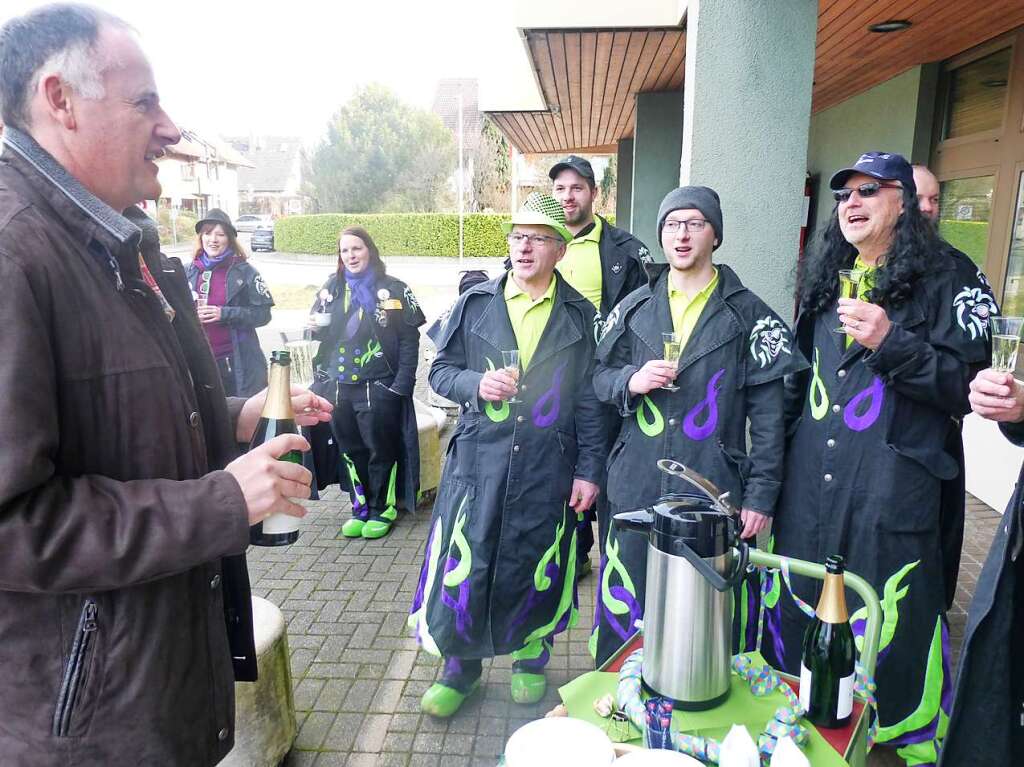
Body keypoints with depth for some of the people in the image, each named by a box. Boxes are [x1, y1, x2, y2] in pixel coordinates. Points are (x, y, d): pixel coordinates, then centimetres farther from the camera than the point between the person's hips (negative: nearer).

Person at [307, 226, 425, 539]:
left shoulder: (392, 289, -4)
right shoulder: (331, 288, 10)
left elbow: (409, 340, -6)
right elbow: (320, 334, 19)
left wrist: (402, 383, -13)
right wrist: (315, 328, -5)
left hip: (379, 387, -4)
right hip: (337, 386, 5)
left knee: (381, 449, 5)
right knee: (350, 449, 13)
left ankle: (383, 509, 22)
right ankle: (360, 507, 28)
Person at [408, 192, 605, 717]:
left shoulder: (578, 316, 2)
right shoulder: (475, 305, 3)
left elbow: (589, 399, 3)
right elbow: (440, 371, 8)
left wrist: (589, 470, 0)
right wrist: (477, 384, -13)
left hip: (548, 468, 0)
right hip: (478, 459, 1)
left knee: (536, 568, 12)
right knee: (463, 565, 4)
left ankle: (530, 659, 37)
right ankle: (460, 666, 27)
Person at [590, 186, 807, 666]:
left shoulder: (748, 314, 2)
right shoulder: (635, 306, 10)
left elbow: (767, 413, 0)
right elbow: (600, 378, 14)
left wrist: (761, 494, -5)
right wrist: (629, 380, -9)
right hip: (636, 487, 2)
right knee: (624, 608, 11)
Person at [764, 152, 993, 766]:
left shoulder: (940, 282, -2)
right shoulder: (825, 281, 14)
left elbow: (968, 387, -7)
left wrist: (892, 342, -20)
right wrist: (778, 457, 18)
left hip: (892, 491, -5)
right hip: (808, 486, 6)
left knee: (893, 623, 1)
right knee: (797, 614, 15)